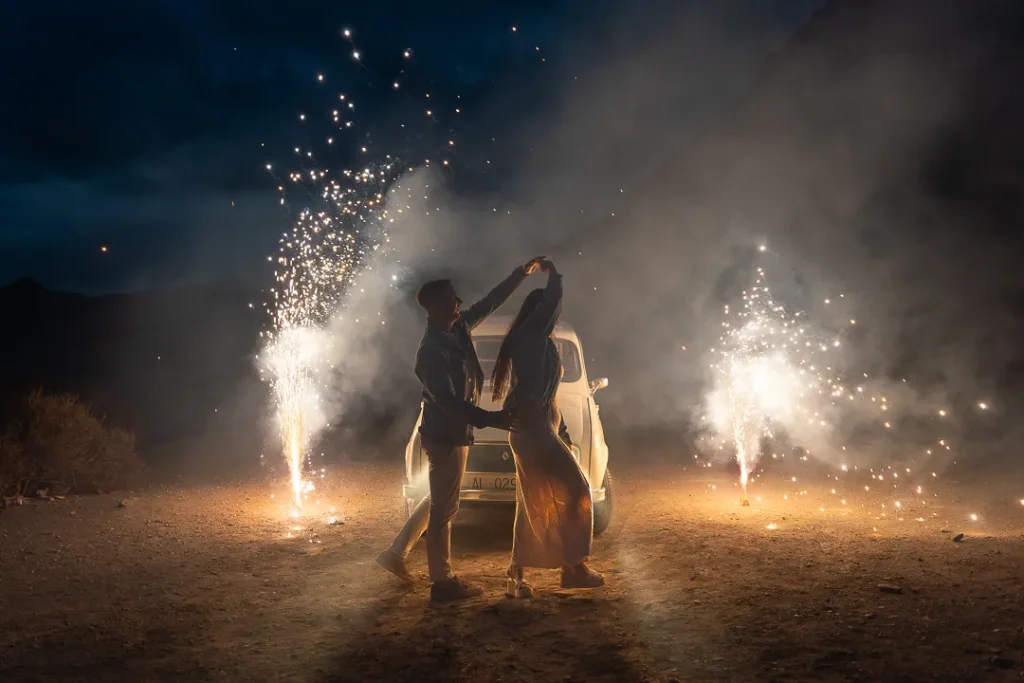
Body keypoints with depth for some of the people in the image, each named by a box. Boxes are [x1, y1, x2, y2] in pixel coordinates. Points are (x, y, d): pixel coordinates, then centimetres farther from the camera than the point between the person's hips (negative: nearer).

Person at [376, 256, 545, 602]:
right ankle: (443, 581, 12)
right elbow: (448, 401, -28)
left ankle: (396, 553, 29)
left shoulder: (458, 328, 3)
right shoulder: (431, 350, -23)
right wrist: (490, 419, -32)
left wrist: (520, 274, 10)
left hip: (452, 432, 10)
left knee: (437, 500, 22)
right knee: (443, 508, 1)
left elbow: (489, 303, 14)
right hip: (446, 435, -10)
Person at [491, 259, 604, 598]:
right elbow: (552, 297, -15)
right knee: (575, 489, -5)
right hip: (533, 428, -10)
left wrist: (562, 434, 24)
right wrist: (551, 271, 6)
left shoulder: (539, 344, 21)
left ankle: (517, 576, 13)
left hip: (534, 429, 10)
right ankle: (573, 566, 0)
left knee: (532, 505, 10)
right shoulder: (529, 336, -8)